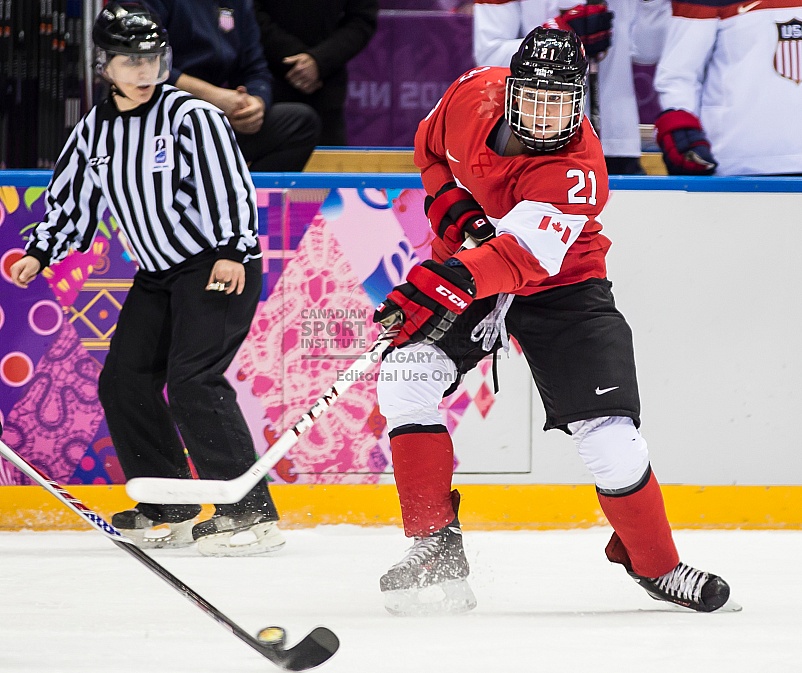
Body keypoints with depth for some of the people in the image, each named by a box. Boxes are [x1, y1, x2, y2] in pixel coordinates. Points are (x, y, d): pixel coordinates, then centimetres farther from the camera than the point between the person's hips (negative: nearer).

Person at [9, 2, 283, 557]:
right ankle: (169, 511, 15)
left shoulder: (190, 115, -13)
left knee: (192, 382, -20)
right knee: (123, 382, 3)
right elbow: (71, 197, 19)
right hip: (159, 276, 8)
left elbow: (228, 180, -21)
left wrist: (231, 251, -30)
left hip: (222, 267, -8)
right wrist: (40, 253, 11)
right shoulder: (94, 130, 8)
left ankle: (250, 512, -20)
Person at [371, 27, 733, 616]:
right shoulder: (473, 94, -15)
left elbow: (523, 253, -45)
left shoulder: (576, 169, -30)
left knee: (609, 435, -12)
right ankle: (436, 545, -14)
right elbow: (431, 147, 9)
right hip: (465, 267, 4)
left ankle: (656, 565, 10)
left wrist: (448, 281, -60)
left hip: (560, 285, -4)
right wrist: (450, 202, -11)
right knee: (406, 378, -21)